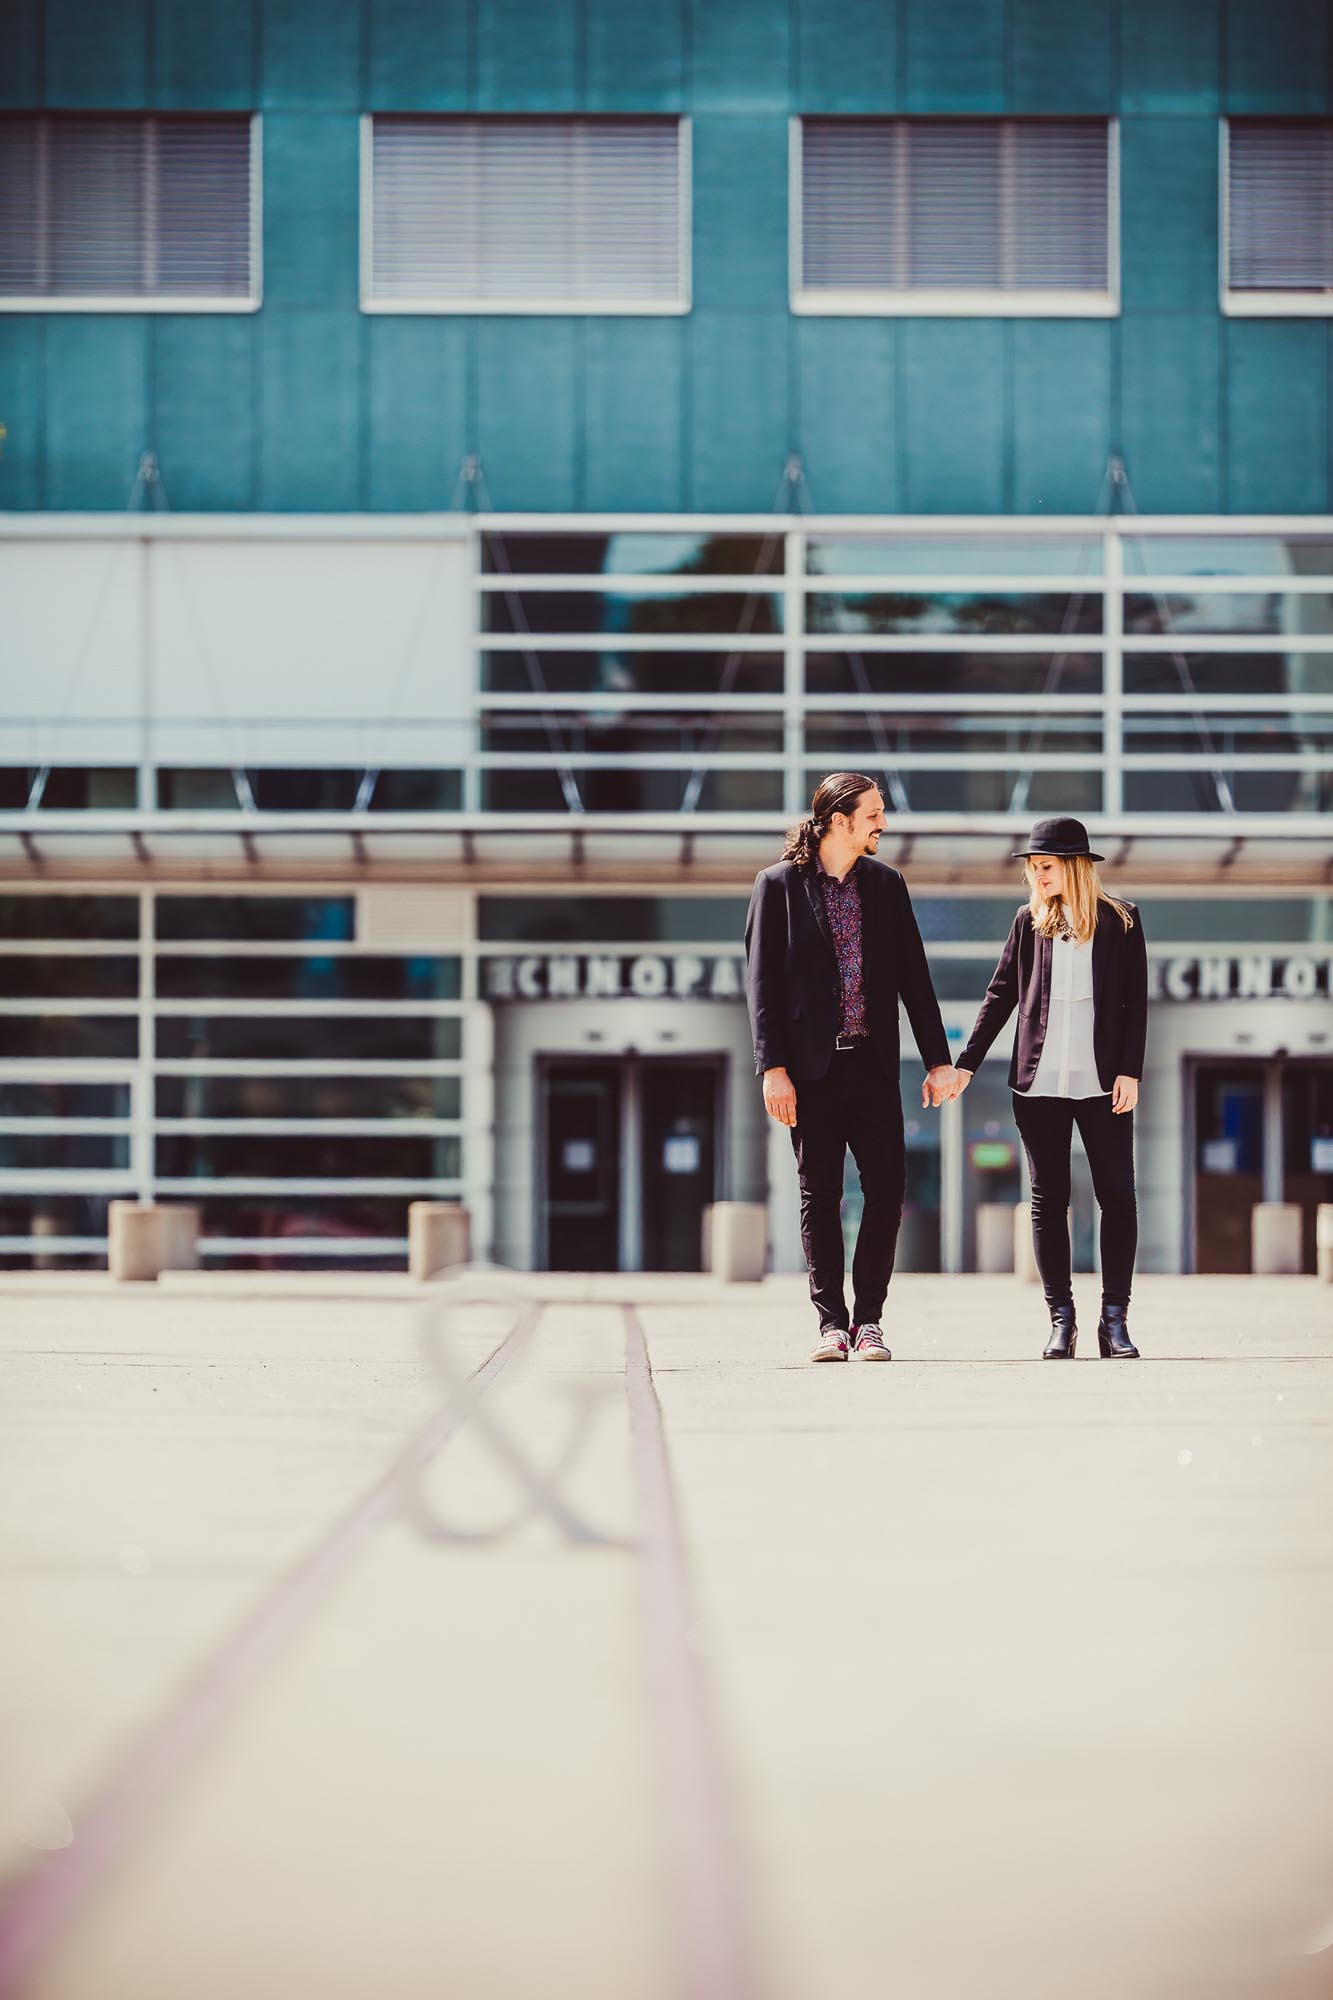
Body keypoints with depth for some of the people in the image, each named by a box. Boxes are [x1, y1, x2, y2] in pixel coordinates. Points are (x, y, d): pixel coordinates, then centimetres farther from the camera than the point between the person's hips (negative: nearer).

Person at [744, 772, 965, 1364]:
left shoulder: (885, 883, 10)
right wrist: (773, 1068, -10)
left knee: (886, 1186, -6)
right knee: (819, 1193, 2)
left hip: (873, 1063, 3)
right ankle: (831, 1321, 9)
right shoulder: (779, 884, -1)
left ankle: (868, 1318, 3)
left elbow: (913, 975, 11)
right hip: (812, 1065, -2)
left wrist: (938, 1058, 6)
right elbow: (761, 981, -2)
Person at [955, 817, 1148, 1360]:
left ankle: (1115, 1319, 2)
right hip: (1039, 1080, 2)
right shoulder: (1029, 921, 8)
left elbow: (1135, 1002, 2)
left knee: (1117, 1195, -3)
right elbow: (1001, 995, 12)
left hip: (1101, 1081, -2)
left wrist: (1130, 1071, -6)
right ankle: (1061, 1320, 6)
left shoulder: (1121, 921, 3)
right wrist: (965, 1064, 8)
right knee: (1048, 1200, 2)